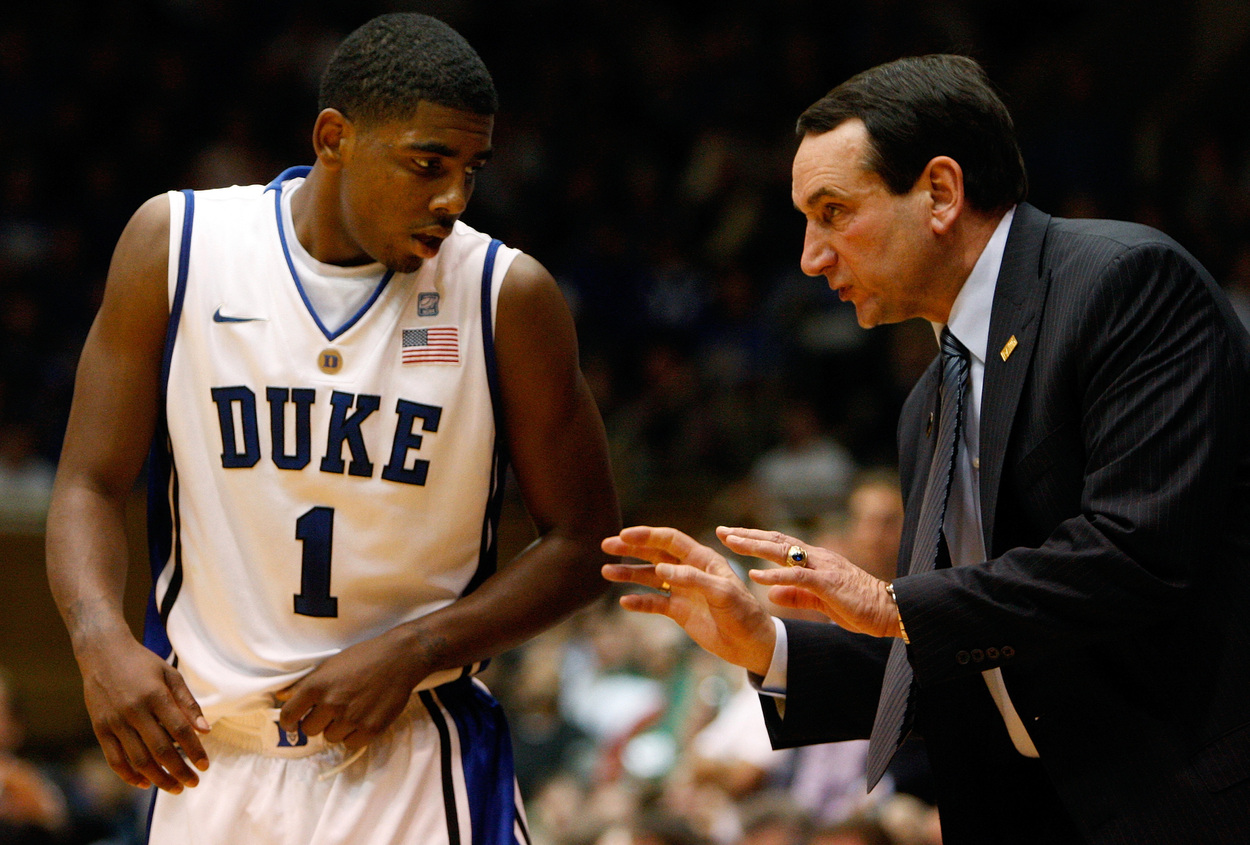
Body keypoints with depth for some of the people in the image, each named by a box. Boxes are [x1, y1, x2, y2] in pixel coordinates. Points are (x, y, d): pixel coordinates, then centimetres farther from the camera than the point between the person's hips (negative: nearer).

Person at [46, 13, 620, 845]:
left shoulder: (508, 296, -6)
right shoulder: (177, 241, -3)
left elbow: (584, 543, 0)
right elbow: (91, 486, 0)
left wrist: (412, 651, -13)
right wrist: (101, 640, -19)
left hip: (415, 768, -1)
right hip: (207, 758, 2)